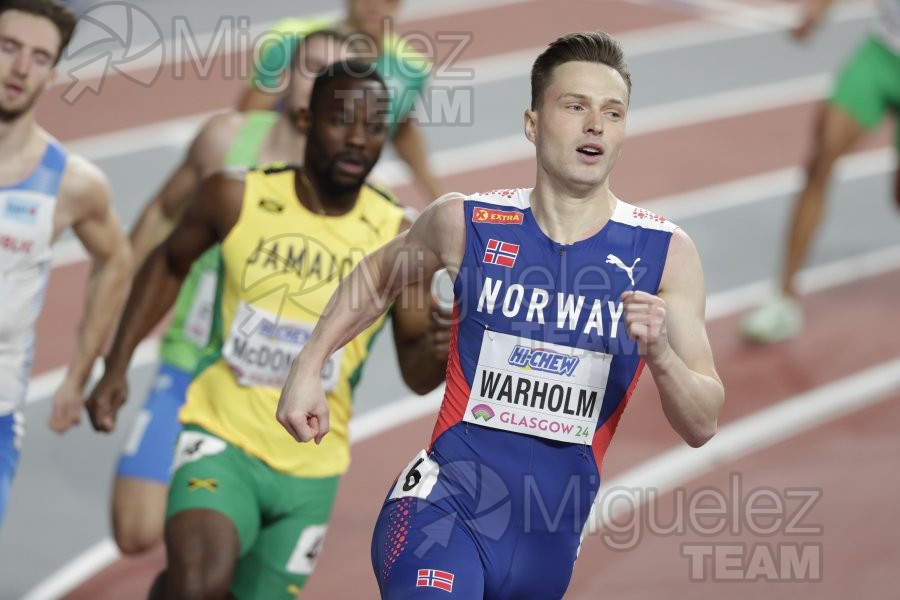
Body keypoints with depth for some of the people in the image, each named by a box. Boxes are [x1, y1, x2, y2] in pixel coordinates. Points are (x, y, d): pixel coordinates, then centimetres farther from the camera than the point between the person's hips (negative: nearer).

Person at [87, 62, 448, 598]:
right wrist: (117, 368, 7)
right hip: (223, 438, -2)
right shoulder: (236, 199, -8)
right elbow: (169, 264, 12)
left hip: (309, 472, 2)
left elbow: (418, 371, -1)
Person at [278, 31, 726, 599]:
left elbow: (702, 427, -4)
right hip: (446, 503, -2)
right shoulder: (466, 222, -3)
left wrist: (661, 356, -23)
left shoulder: (665, 252, -4)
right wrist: (308, 369, 13)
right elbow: (379, 277, 20)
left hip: (551, 534, 3)